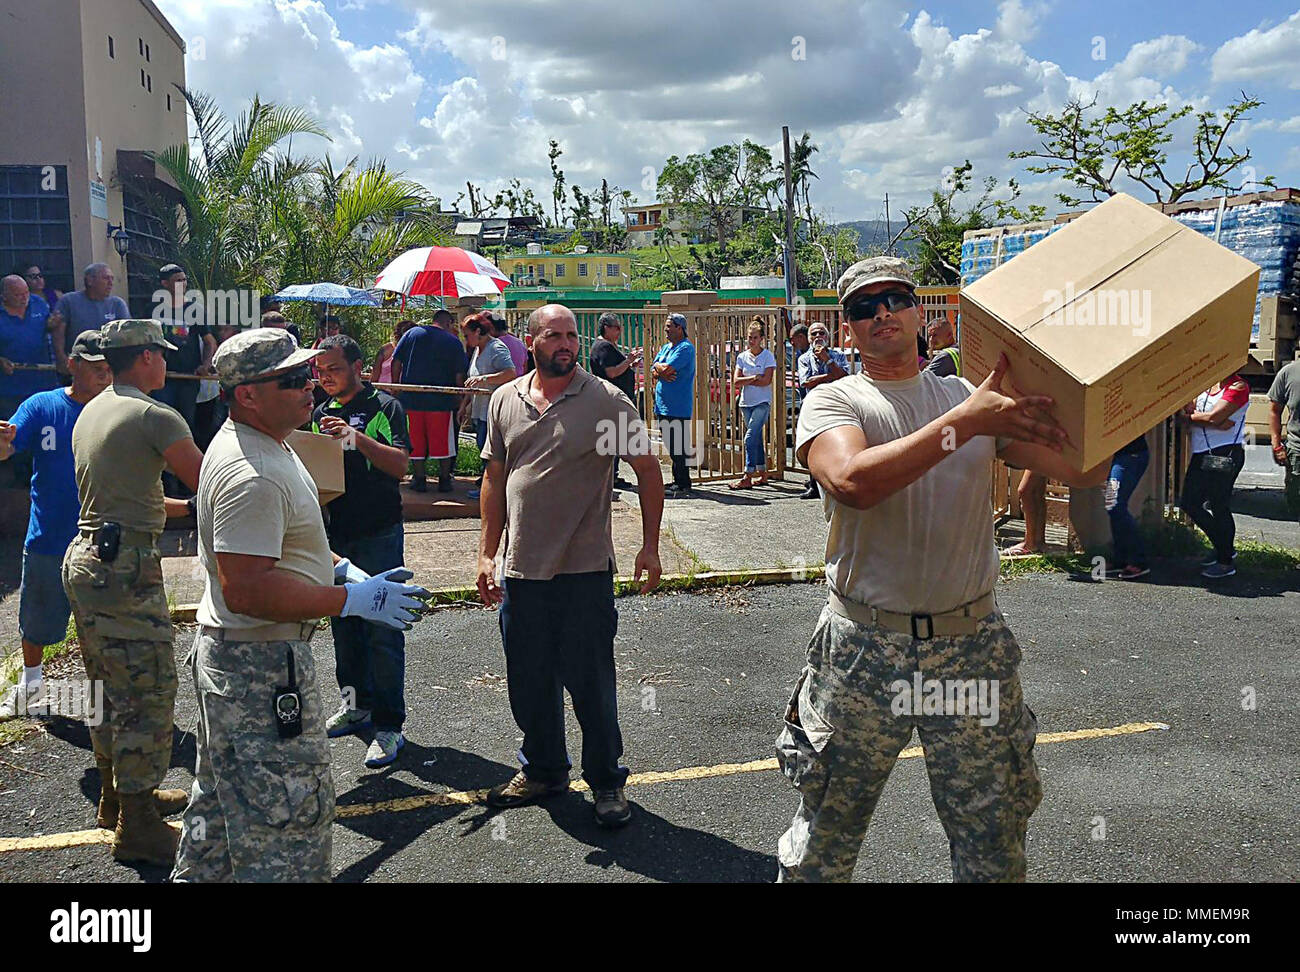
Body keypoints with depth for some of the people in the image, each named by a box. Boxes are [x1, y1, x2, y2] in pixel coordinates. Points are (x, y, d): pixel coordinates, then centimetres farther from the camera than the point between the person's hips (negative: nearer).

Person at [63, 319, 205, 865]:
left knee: (112, 688, 20)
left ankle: (117, 794, 33)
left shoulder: (90, 412, 16)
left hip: (84, 558, 10)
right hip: (125, 568, -10)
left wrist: (183, 506, 24)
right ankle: (137, 827, 4)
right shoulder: (153, 416, -13)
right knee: (149, 692, -3)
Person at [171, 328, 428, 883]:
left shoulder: (262, 444, 9)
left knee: (222, 803, 26)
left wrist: (339, 569, 8)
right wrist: (354, 599, -25)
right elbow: (244, 589, -31)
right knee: (289, 815, 1)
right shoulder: (250, 475, -26)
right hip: (261, 667, -11)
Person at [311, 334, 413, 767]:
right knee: (344, 626, 15)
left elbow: (400, 464, -16)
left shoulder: (384, 407, -5)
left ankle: (388, 725, 2)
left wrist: (357, 438, -26)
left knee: (383, 631, -5)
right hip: (335, 533, 7)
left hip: (378, 534, -6)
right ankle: (357, 706, 30)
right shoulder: (321, 413, 14)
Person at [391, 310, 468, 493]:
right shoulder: (453, 342, 1)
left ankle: (419, 479, 13)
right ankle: (444, 480, 13)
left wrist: (395, 386, 11)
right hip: (441, 400, -1)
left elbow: (396, 362, 3)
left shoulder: (412, 333, 6)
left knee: (415, 440, 10)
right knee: (443, 441, 9)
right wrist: (458, 398, 10)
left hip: (411, 397, 2)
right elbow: (459, 374, -1)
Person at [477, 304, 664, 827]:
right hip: (521, 569, 4)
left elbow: (648, 470, -1)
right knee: (529, 681, 15)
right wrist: (487, 553, 10)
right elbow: (495, 478, 13)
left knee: (591, 683, 3)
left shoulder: (605, 400, -5)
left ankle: (606, 780, 22)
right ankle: (542, 769, 35)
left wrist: (650, 545, -6)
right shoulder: (505, 400, 7)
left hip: (584, 569, -4)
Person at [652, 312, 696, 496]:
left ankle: (683, 485, -1)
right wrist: (661, 373, -10)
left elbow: (667, 368, -21)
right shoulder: (666, 347, 19)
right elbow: (654, 370, 12)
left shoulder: (686, 348, -11)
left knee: (678, 449, -7)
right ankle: (678, 481, 21)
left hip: (678, 408, -9)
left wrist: (658, 367, 0)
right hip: (663, 405, 9)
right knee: (671, 447, 13)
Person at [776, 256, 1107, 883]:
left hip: (971, 643, 3)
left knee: (993, 842, 14)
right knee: (826, 836, 10)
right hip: (863, 648, -2)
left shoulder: (978, 397, 7)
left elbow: (1084, 471, 3)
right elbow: (852, 481, -24)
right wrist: (964, 423, -25)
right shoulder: (832, 402, -2)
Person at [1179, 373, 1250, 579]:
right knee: (1189, 504, 12)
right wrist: (1219, 423, -13)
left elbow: (1213, 417, -17)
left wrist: (1190, 416, -2)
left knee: (1219, 507, -3)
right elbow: (1188, 411, 1)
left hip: (1224, 455, -8)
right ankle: (1224, 548, 30)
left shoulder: (1238, 386, -8)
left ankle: (1226, 562, 11)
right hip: (1200, 454, 8)